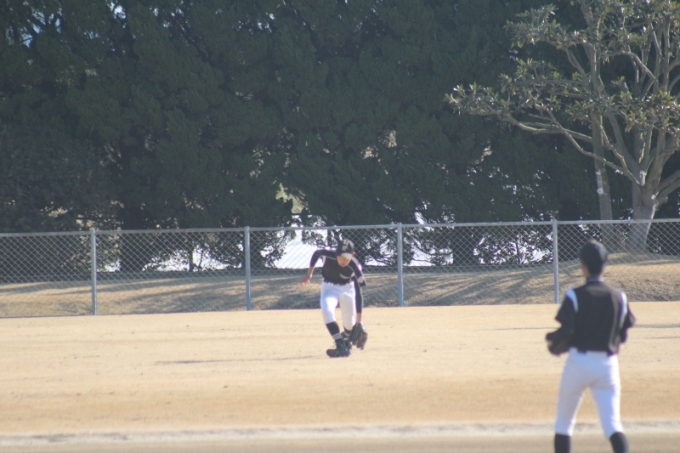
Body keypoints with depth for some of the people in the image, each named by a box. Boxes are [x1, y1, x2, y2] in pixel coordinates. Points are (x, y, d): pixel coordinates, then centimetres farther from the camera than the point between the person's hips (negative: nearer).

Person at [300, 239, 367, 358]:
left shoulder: (354, 267, -31)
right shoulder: (328, 256, -30)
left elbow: (358, 294, -27)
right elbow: (316, 254, -5)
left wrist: (358, 320, -28)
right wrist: (309, 274, -2)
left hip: (347, 288, 0)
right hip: (329, 287, 0)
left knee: (349, 323, 7)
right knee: (326, 311, -28)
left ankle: (347, 343, 42)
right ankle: (341, 347, -30)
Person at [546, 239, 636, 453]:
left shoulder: (575, 296, -9)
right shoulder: (619, 297, 3)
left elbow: (566, 331, -16)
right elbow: (623, 335, 8)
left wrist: (553, 342, 4)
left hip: (579, 362, -2)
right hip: (608, 363, 2)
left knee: (564, 421, 14)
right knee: (612, 423, -3)